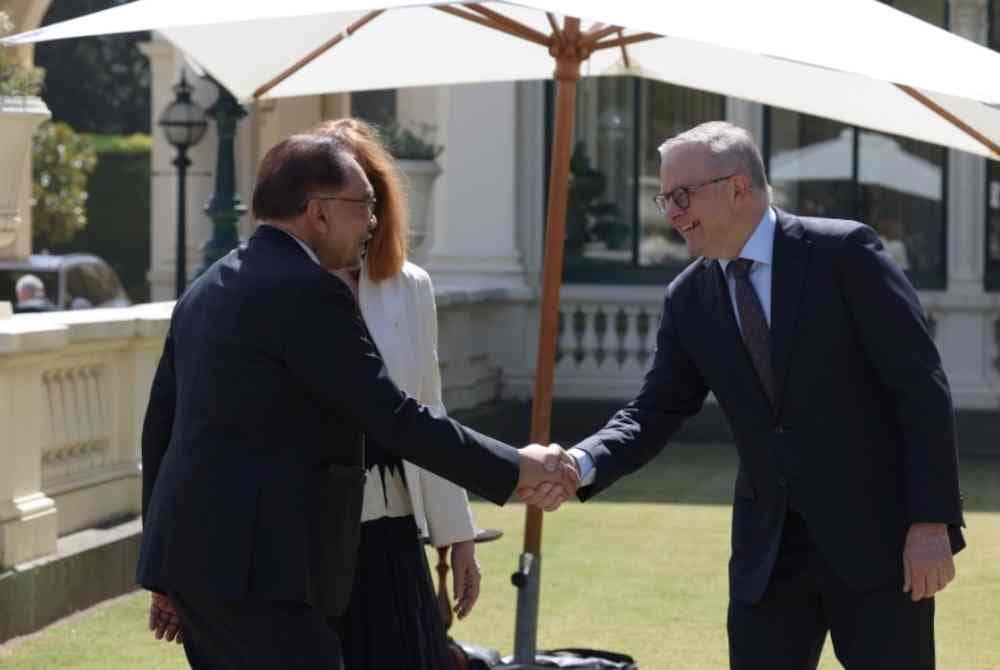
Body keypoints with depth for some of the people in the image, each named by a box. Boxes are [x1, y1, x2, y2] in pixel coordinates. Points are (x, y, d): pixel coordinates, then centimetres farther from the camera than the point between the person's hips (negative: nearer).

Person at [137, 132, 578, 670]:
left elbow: (160, 424, 18)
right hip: (255, 566, -10)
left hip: (195, 551, 10)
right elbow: (392, 418, -14)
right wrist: (516, 468, -4)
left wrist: (167, 576, 23)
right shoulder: (307, 290, -12)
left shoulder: (207, 289, 16)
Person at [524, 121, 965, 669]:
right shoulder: (689, 300, 5)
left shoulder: (843, 253, -9)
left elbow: (922, 388, -10)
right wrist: (580, 464, -15)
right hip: (769, 548, 4)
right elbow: (654, 413, 6)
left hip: (879, 540, -4)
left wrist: (932, 521, -15)